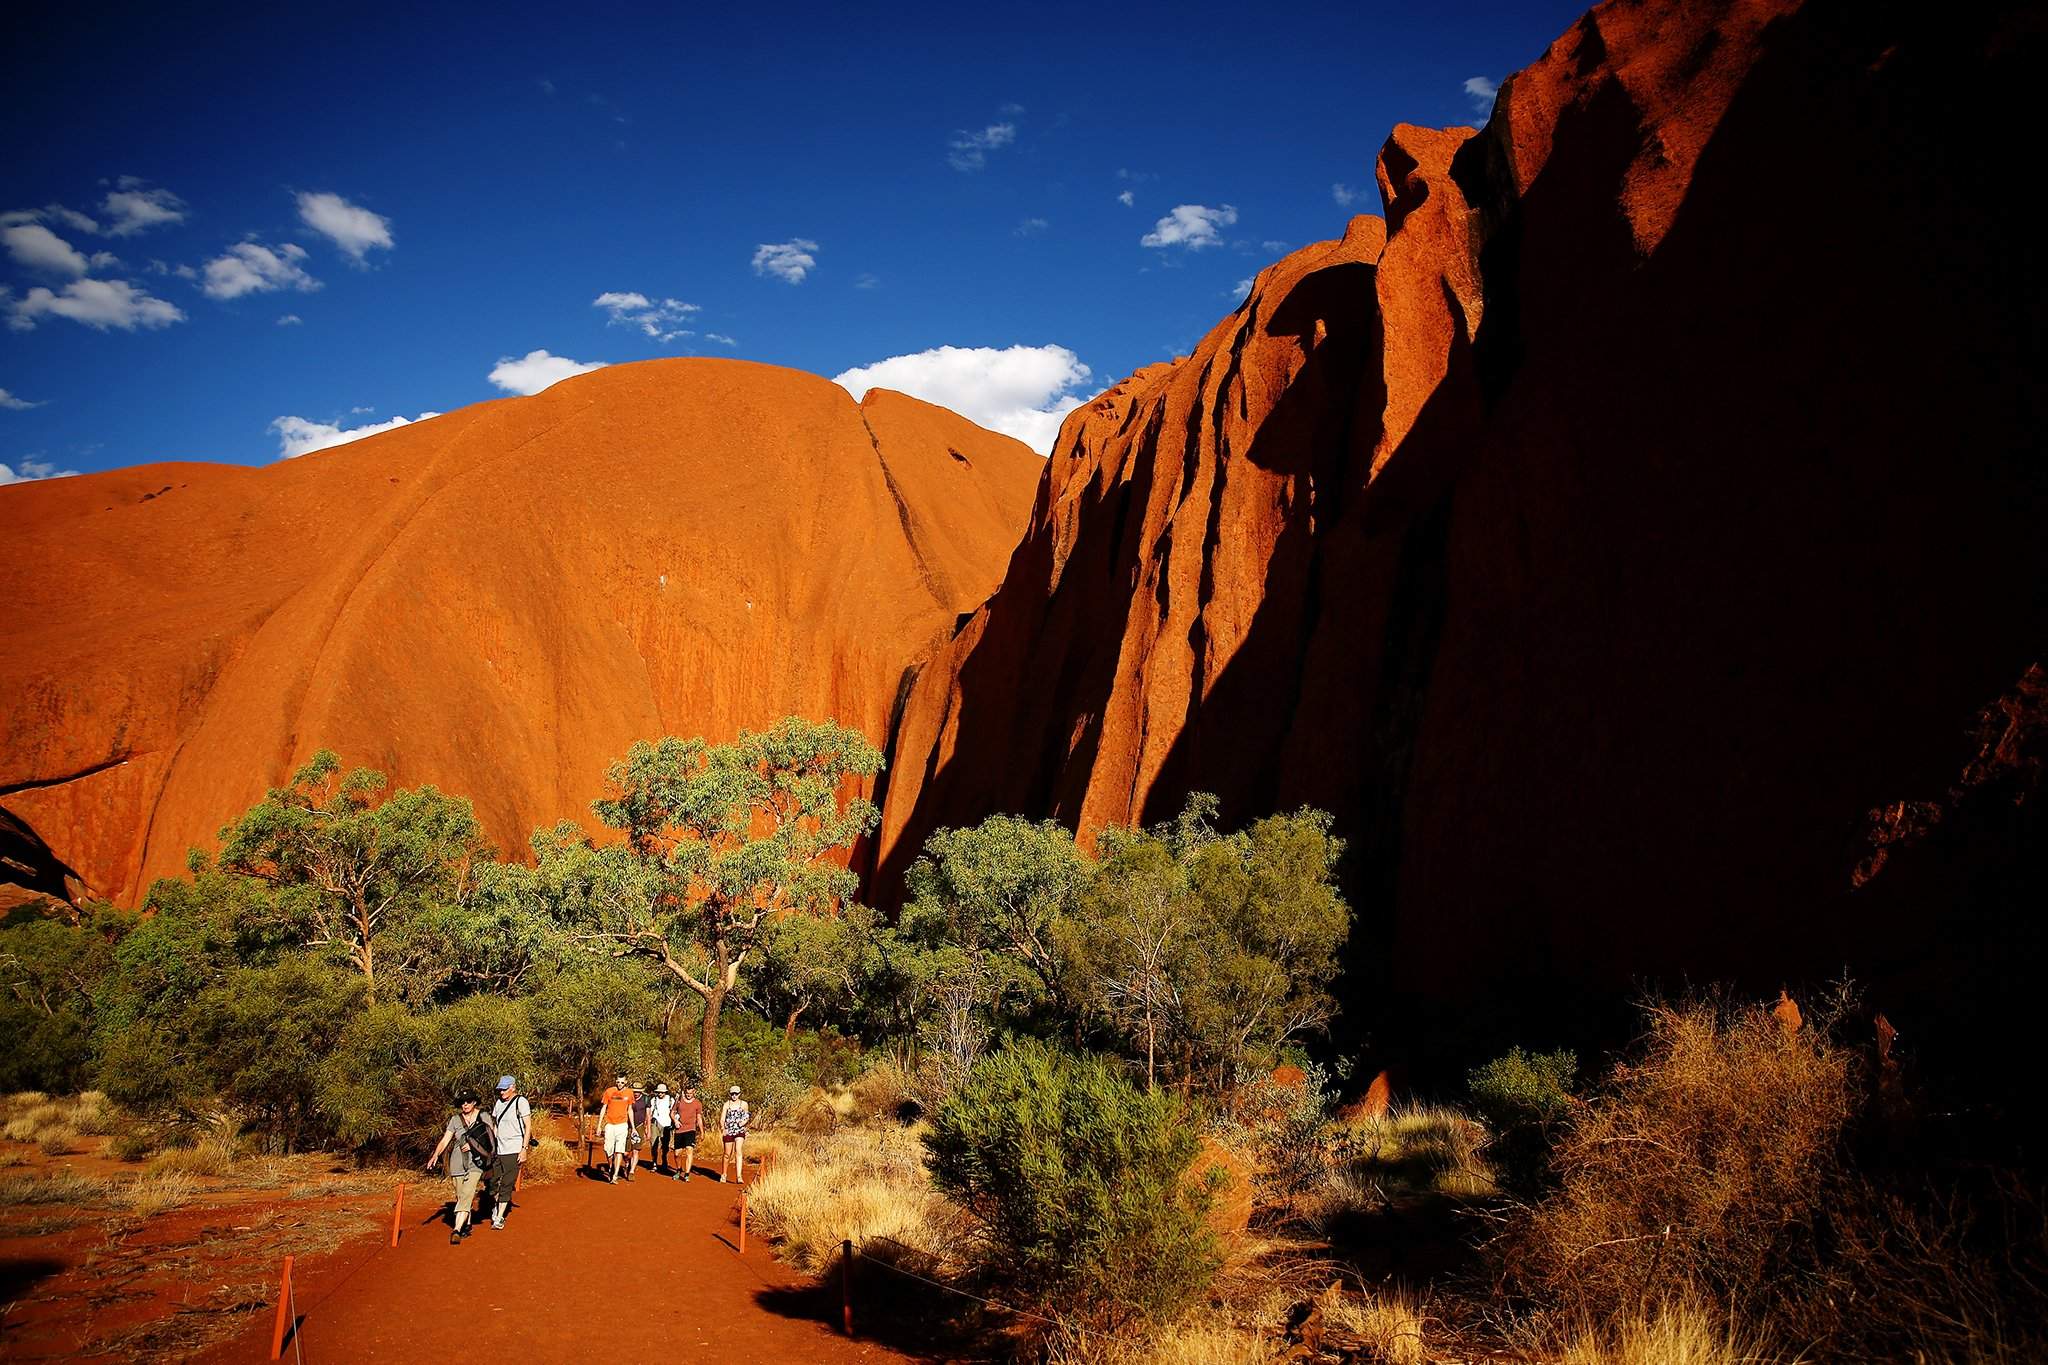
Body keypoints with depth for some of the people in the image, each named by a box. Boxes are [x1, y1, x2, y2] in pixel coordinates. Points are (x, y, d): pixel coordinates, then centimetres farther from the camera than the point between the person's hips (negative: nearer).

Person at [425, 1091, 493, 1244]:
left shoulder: (484, 1118, 2)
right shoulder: (455, 1120, 5)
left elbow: (490, 1140, 5)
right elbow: (445, 1140, -2)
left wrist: (473, 1145, -10)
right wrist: (435, 1155, -17)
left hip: (475, 1162, -3)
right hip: (457, 1163, 3)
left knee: (466, 1195, -17)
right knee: (461, 1196, 10)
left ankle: (456, 1231, -22)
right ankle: (466, 1225, 28)